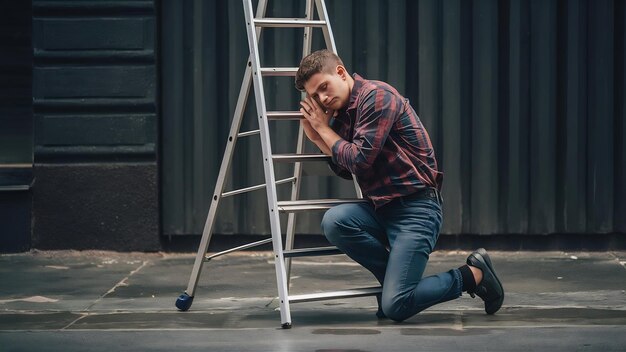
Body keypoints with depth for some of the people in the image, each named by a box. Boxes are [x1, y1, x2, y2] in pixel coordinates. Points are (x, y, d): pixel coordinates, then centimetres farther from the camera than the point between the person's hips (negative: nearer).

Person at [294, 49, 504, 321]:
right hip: (381, 207, 9)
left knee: (395, 307, -18)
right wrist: (317, 137, 10)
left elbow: (360, 160, -19)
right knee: (334, 221, -22)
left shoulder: (377, 95, -12)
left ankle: (472, 276, 5)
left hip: (415, 207, -9)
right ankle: (394, 278, 0)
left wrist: (324, 129, -5)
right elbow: (347, 170, 23)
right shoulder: (339, 112, 14)